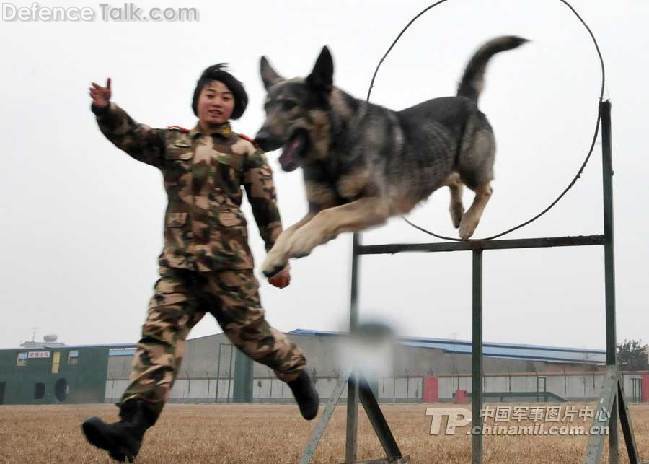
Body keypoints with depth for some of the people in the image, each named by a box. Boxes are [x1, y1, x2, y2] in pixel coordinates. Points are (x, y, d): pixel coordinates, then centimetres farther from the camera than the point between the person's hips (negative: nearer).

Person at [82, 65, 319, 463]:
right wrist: (105, 109, -22)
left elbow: (267, 210, 5)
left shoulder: (246, 152, 6)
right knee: (159, 334, -11)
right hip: (177, 264, 3)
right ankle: (132, 428, -21)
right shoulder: (172, 141, 14)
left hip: (228, 262, -2)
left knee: (252, 334, 6)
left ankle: (298, 375, 35)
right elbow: (130, 135, -1)